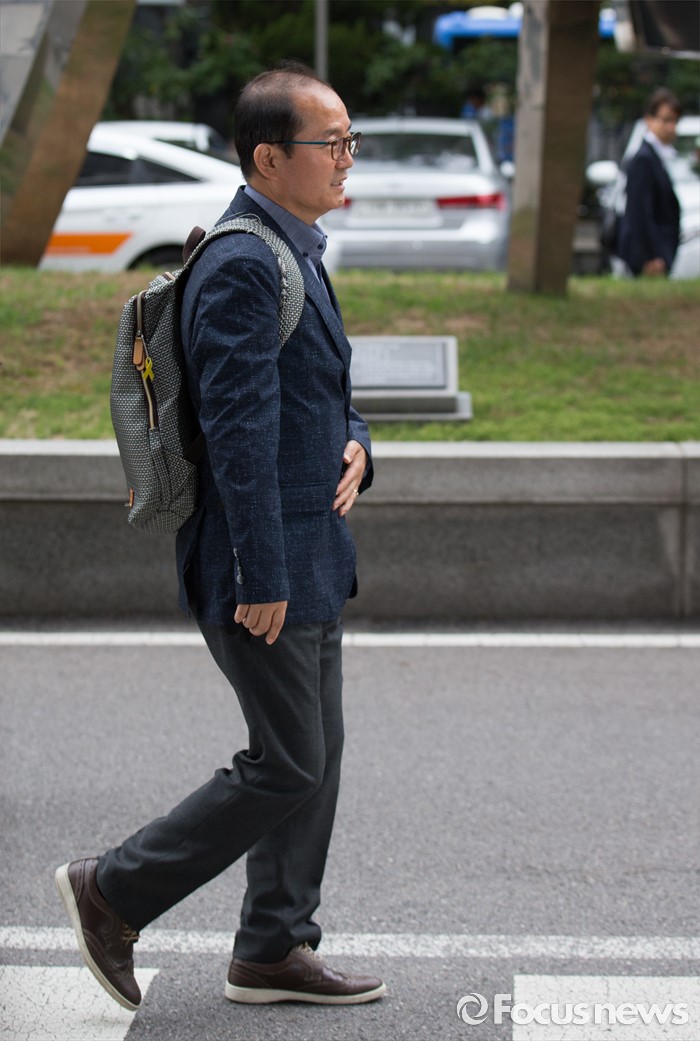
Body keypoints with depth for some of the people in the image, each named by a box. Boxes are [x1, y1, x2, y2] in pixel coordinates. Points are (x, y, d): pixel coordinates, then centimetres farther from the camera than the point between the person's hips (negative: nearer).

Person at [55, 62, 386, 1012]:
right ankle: (112, 892, 9)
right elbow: (240, 433, -23)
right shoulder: (242, 267, -19)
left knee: (316, 756, 13)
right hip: (263, 567, -10)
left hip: (310, 557, 10)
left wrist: (353, 447, 0)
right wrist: (261, 580, -23)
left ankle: (274, 951, 23)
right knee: (287, 768, -4)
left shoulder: (295, 255, 14)